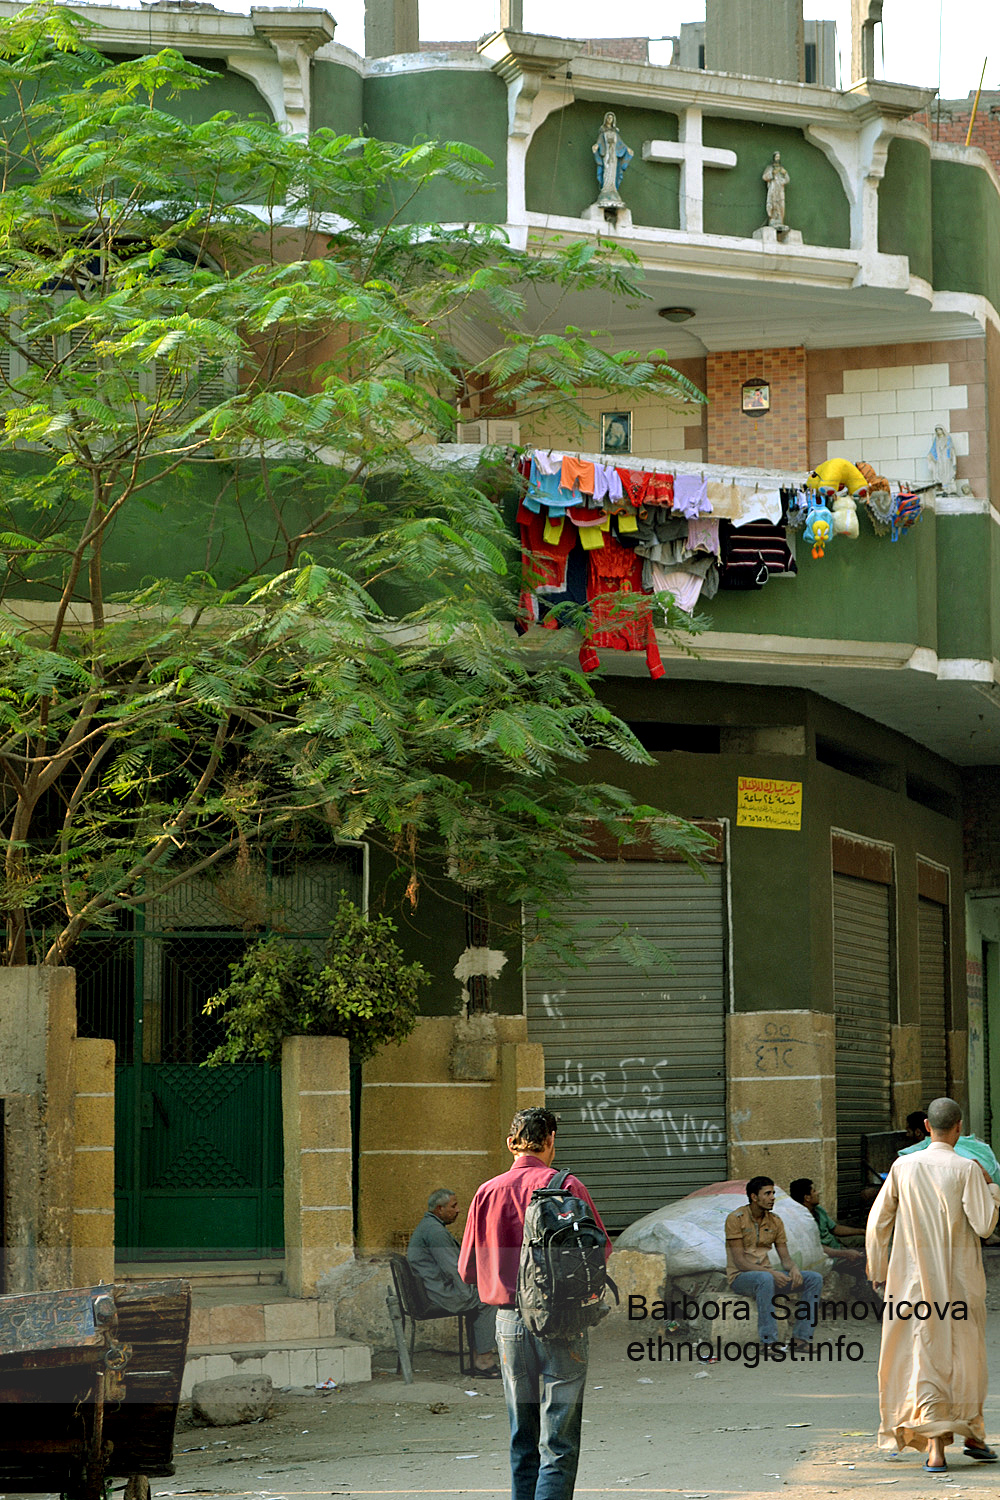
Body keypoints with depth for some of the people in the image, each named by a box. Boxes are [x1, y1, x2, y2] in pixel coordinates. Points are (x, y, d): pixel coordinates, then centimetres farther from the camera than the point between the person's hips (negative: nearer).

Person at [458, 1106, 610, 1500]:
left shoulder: (487, 1192, 4)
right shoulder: (565, 1186, -6)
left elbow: (467, 1269, 7)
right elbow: (599, 1250, -5)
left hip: (509, 1321, 4)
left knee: (522, 1442, 14)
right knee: (559, 1444, -3)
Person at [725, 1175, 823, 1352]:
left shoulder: (775, 1221, 9)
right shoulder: (736, 1219, -10)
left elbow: (785, 1257, 9)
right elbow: (739, 1261, -17)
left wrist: (794, 1268, -16)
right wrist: (771, 1273, -28)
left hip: (766, 1274, 7)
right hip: (740, 1277, -7)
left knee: (814, 1278, -11)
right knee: (765, 1279, -41)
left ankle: (801, 1337, -15)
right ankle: (769, 1341, -38)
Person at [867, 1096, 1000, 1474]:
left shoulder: (903, 1166, -2)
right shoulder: (967, 1169, -9)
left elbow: (877, 1222, 3)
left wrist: (878, 1268, 16)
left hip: (916, 1277, 1)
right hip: (960, 1279, -1)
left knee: (924, 1357, 1)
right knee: (966, 1356, 15)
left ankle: (935, 1447, -10)